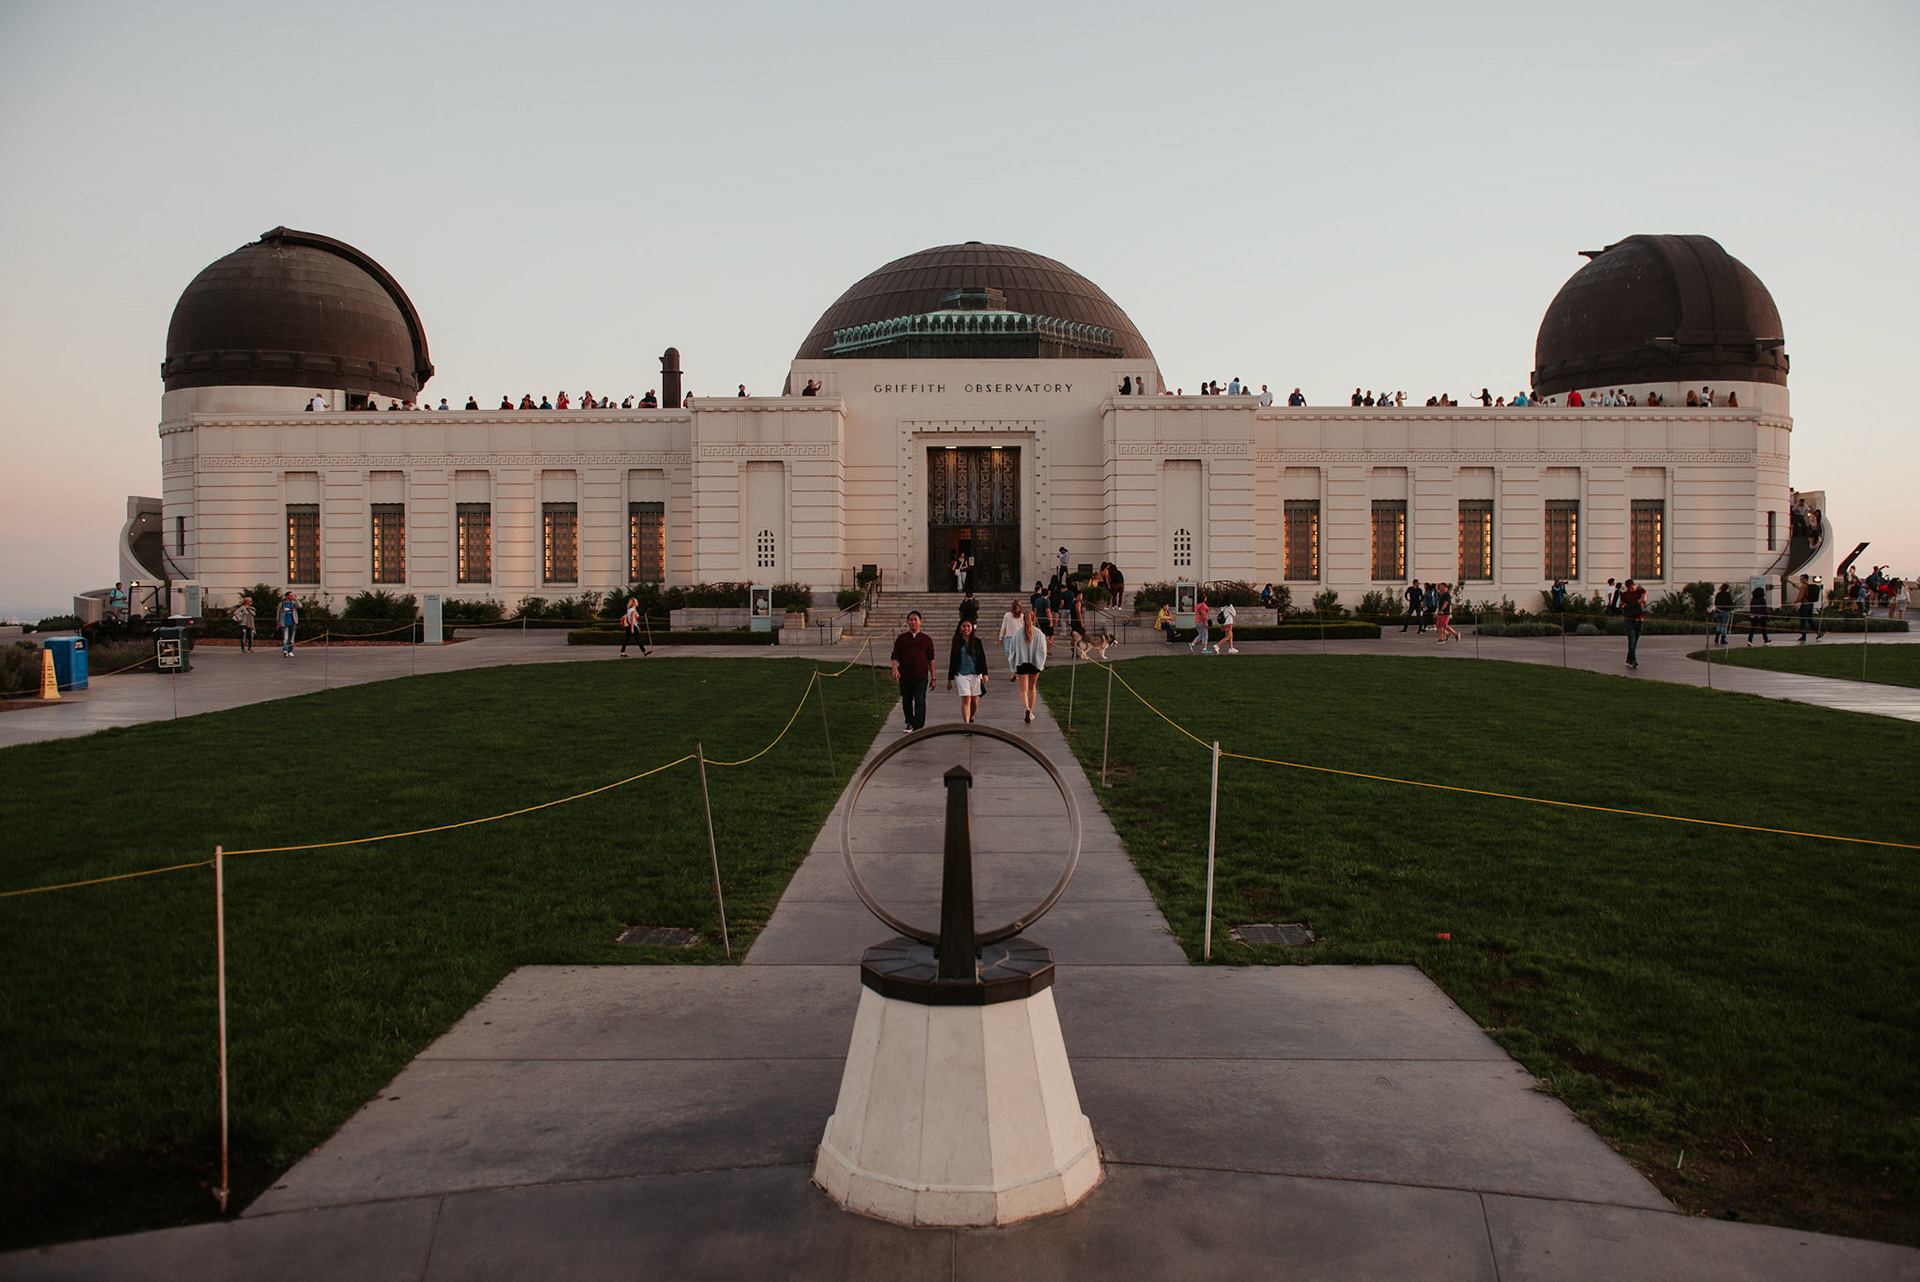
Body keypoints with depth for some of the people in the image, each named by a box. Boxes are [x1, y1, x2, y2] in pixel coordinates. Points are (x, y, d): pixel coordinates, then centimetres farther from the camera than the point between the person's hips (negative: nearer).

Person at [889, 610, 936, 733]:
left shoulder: (926, 639, 7)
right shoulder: (901, 638, 7)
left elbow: (931, 659, 10)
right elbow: (895, 656, 4)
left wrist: (933, 677, 8)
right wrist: (895, 669, -16)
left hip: (921, 677, -2)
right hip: (905, 677, 2)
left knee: (920, 703, -10)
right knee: (906, 703, 11)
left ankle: (919, 727, -10)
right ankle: (910, 724, 30)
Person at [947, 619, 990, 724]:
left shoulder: (977, 642, 5)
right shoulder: (956, 642, 5)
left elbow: (982, 658, 5)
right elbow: (952, 660, 9)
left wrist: (984, 674, -8)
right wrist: (950, 679, 10)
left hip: (975, 674, 1)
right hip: (961, 674, -1)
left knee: (974, 702, 6)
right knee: (966, 700, -12)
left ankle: (971, 719, 31)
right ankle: (966, 724, -15)